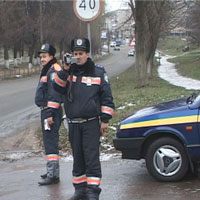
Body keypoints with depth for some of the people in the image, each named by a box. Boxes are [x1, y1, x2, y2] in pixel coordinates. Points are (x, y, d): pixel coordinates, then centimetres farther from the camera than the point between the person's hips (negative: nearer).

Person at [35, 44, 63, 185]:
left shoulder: (54, 70, -14)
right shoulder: (47, 70, 19)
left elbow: (54, 94, -21)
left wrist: (50, 113, -23)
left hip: (51, 111, -11)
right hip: (47, 111, 11)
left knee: (50, 142, -12)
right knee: (50, 141, 18)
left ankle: (53, 175, -12)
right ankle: (53, 171, 29)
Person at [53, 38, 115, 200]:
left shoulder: (98, 72, -1)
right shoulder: (69, 71, 8)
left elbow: (107, 97, -1)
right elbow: (58, 88, -5)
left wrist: (105, 120, -4)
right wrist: (65, 70, -16)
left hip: (91, 122, -4)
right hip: (73, 124, 4)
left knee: (92, 157, -7)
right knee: (78, 157, 11)